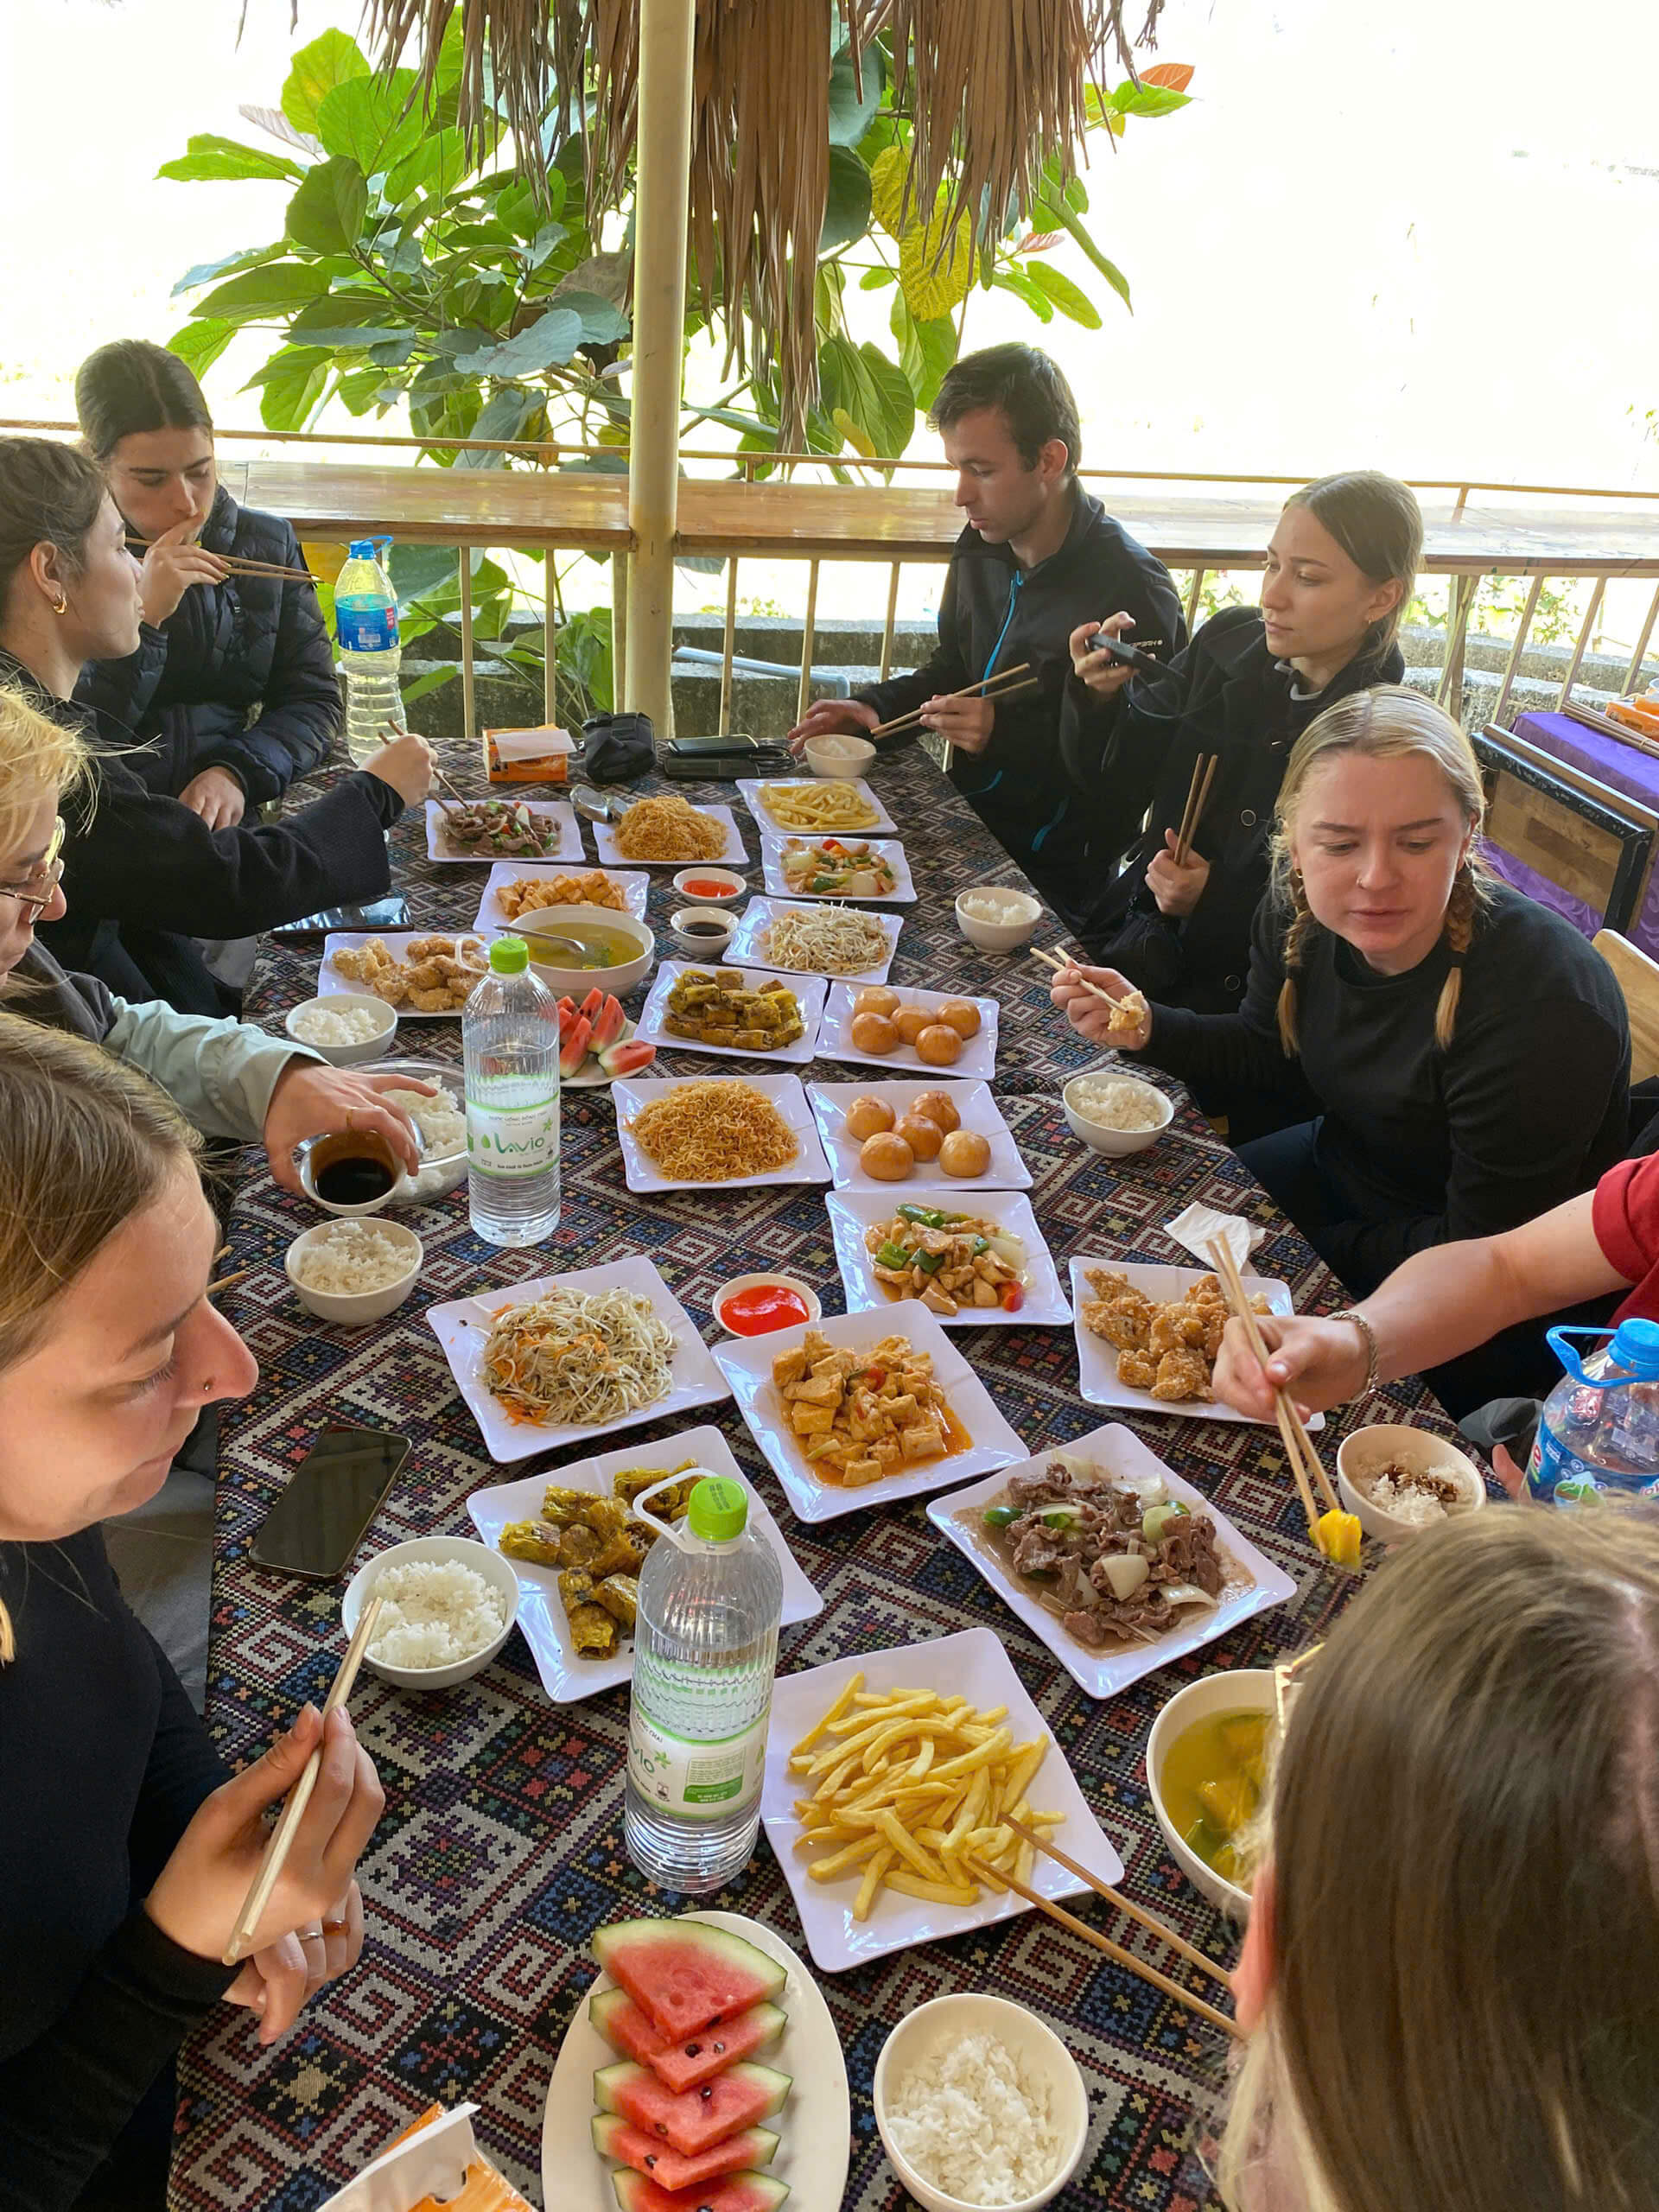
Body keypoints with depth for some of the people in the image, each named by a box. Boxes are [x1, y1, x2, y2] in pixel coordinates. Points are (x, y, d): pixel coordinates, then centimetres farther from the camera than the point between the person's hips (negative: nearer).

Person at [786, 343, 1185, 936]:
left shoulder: (1131, 589, -18)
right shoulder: (979, 550, 6)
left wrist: (1006, 732, -24)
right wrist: (873, 708, 5)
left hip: (1055, 880, -7)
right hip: (966, 831, 8)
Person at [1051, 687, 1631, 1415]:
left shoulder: (1542, 1006, -35)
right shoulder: (1298, 914, -15)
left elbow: (1482, 1259, -25)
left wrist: (1327, 1251, -15)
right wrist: (1147, 1027, -13)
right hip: (1345, 1174, 7)